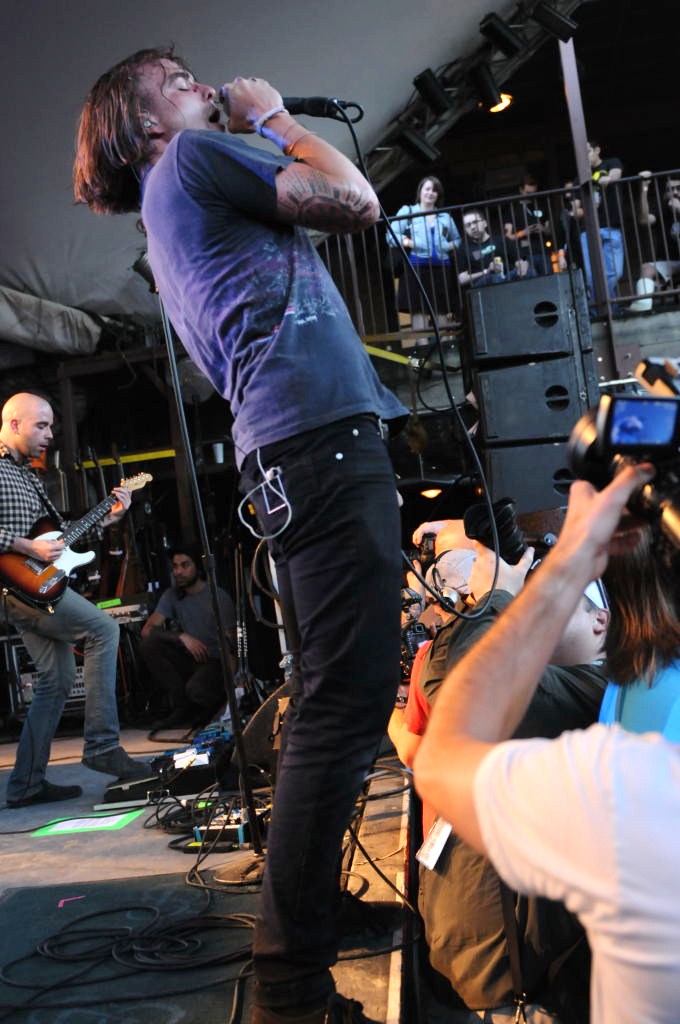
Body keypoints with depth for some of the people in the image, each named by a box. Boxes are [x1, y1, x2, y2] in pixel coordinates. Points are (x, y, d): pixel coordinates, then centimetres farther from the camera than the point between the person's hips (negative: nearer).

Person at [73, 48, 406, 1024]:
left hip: (291, 452, 10)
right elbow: (357, 203, 0)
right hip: (321, 432, -10)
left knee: (332, 700, 13)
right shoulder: (194, 157, 5)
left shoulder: (175, 211, 32)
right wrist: (275, 118, 11)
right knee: (347, 703, -15)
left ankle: (306, 916, 22)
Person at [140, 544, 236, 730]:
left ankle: (219, 699, 2)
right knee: (149, 644, -20)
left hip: (215, 661, -5)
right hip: (190, 660, 5)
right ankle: (182, 707, -11)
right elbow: (147, 630, -7)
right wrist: (183, 637, -21)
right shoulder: (172, 595, 4)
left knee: (195, 689, -37)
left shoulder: (219, 596, -7)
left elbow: (230, 640, -6)